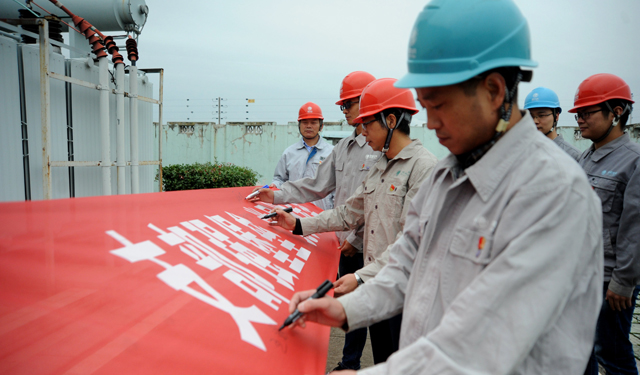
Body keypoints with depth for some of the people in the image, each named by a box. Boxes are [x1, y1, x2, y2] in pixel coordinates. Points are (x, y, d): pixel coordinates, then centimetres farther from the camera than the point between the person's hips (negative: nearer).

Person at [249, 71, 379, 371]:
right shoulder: (343, 147, 15)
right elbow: (318, 186, 15)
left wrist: (357, 238, -13)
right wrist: (277, 195, 8)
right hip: (345, 244, 8)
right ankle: (349, 363, 34)